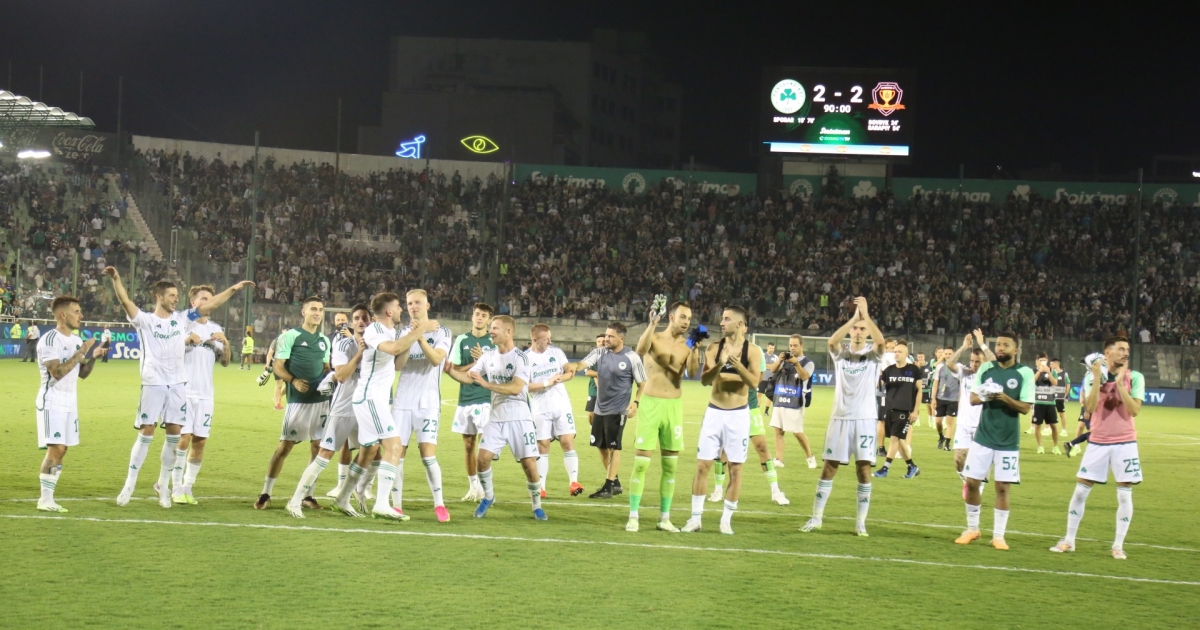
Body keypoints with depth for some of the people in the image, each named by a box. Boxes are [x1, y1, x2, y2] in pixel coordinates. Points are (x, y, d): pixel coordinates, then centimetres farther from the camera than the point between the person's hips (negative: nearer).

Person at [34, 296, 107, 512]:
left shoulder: (77, 340, 10)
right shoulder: (49, 340, -16)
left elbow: (82, 374, 16)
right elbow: (57, 372, -25)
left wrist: (94, 356, 0)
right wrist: (81, 352, -23)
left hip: (70, 401, 8)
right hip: (52, 401, -8)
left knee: (62, 450, 7)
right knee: (55, 449, -13)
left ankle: (48, 498, 11)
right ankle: (45, 500, -8)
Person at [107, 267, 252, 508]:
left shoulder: (182, 318, 9)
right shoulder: (144, 320, -3)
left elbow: (210, 305, 10)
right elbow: (125, 301, -17)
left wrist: (233, 289, 6)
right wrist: (116, 279, -32)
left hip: (178, 385, 4)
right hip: (153, 384, -4)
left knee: (174, 434, 5)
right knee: (146, 433, -3)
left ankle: (163, 484, 17)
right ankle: (130, 483, 7)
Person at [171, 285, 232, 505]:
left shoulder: (215, 329, 14)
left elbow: (225, 362, 13)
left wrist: (225, 343, -4)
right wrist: (186, 340, -19)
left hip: (205, 394, 5)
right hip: (184, 391, -5)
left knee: (200, 441, 3)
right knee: (184, 438, -11)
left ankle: (188, 488, 10)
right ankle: (176, 489, -5)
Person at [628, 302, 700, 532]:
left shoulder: (687, 344, 5)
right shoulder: (654, 338, -3)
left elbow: (693, 371, -10)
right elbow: (640, 351, -26)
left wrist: (695, 349, -24)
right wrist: (652, 324, -33)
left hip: (674, 406, 3)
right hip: (651, 403, -3)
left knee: (670, 465, 6)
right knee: (642, 461, -5)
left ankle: (664, 518, 13)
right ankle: (633, 517, 0)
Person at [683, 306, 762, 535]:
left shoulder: (752, 351, -4)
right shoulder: (713, 348, 1)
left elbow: (754, 383, -15)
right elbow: (704, 380, -9)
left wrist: (737, 363, -27)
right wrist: (719, 364, -26)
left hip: (738, 415, -1)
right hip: (714, 412, 2)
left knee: (735, 469, 2)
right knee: (702, 465, 0)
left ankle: (726, 520, 11)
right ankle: (695, 518, 7)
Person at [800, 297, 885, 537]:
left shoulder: (873, 354, 2)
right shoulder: (841, 352, 4)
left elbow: (880, 340, -22)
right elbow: (832, 340, -20)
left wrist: (866, 314, -25)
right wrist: (854, 317, -25)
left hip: (865, 419, -1)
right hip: (840, 417, 1)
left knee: (864, 470, -2)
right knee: (829, 468, 3)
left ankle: (861, 521, 5)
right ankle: (816, 517, 10)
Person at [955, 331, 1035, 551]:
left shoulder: (1025, 373, -6)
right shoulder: (986, 368, 3)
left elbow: (1025, 408, -9)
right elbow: (973, 398, 4)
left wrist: (1005, 398, -25)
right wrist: (985, 397, -18)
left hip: (1008, 441, -2)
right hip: (983, 437, 3)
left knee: (1002, 487, 0)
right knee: (971, 482, 3)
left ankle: (998, 535, 10)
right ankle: (972, 529, 20)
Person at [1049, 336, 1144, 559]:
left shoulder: (1134, 378, -3)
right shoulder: (1092, 377, -1)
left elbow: (1135, 410, -14)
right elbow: (1090, 408, -13)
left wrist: (1119, 382, -19)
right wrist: (1097, 378, -19)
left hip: (1125, 442, -1)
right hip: (1098, 442, 1)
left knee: (1125, 494, -2)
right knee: (1080, 490, 2)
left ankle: (1118, 545, 9)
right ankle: (1069, 540, 13)